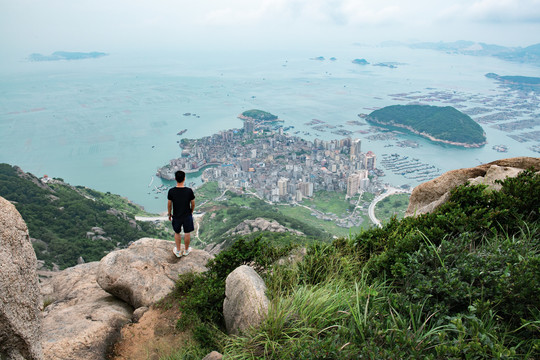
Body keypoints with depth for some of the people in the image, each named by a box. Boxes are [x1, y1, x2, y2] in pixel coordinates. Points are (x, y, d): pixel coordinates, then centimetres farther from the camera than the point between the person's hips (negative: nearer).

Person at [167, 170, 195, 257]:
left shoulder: (171, 191, -19)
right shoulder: (189, 191, -21)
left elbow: (169, 204, -7)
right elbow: (193, 204, -8)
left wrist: (169, 214, 11)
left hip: (176, 216, 1)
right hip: (187, 215, -1)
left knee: (177, 233, 22)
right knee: (187, 233, 19)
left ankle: (178, 251, 35)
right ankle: (186, 250, 37)